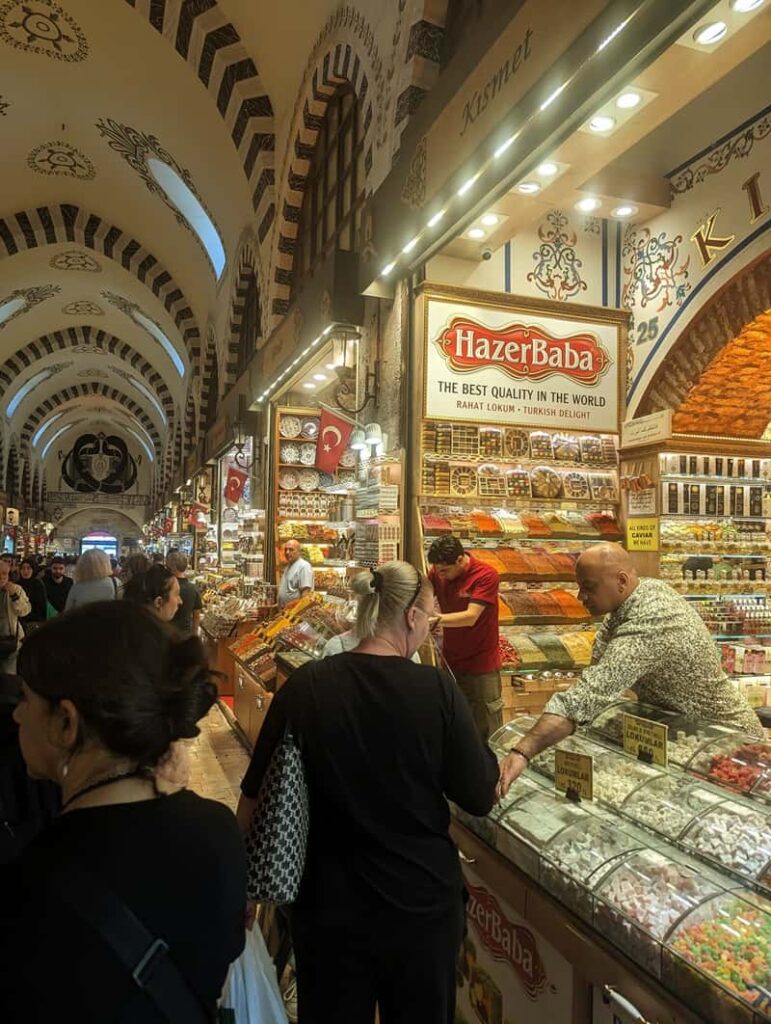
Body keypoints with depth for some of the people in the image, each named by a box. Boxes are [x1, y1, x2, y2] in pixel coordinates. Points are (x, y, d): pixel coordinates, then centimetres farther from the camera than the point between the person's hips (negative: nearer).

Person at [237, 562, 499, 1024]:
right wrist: (505, 767, 10)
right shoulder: (437, 689, -17)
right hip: (422, 901, -1)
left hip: (329, 903, 1)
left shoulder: (305, 686, -13)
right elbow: (481, 798, -10)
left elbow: (257, 794, -4)